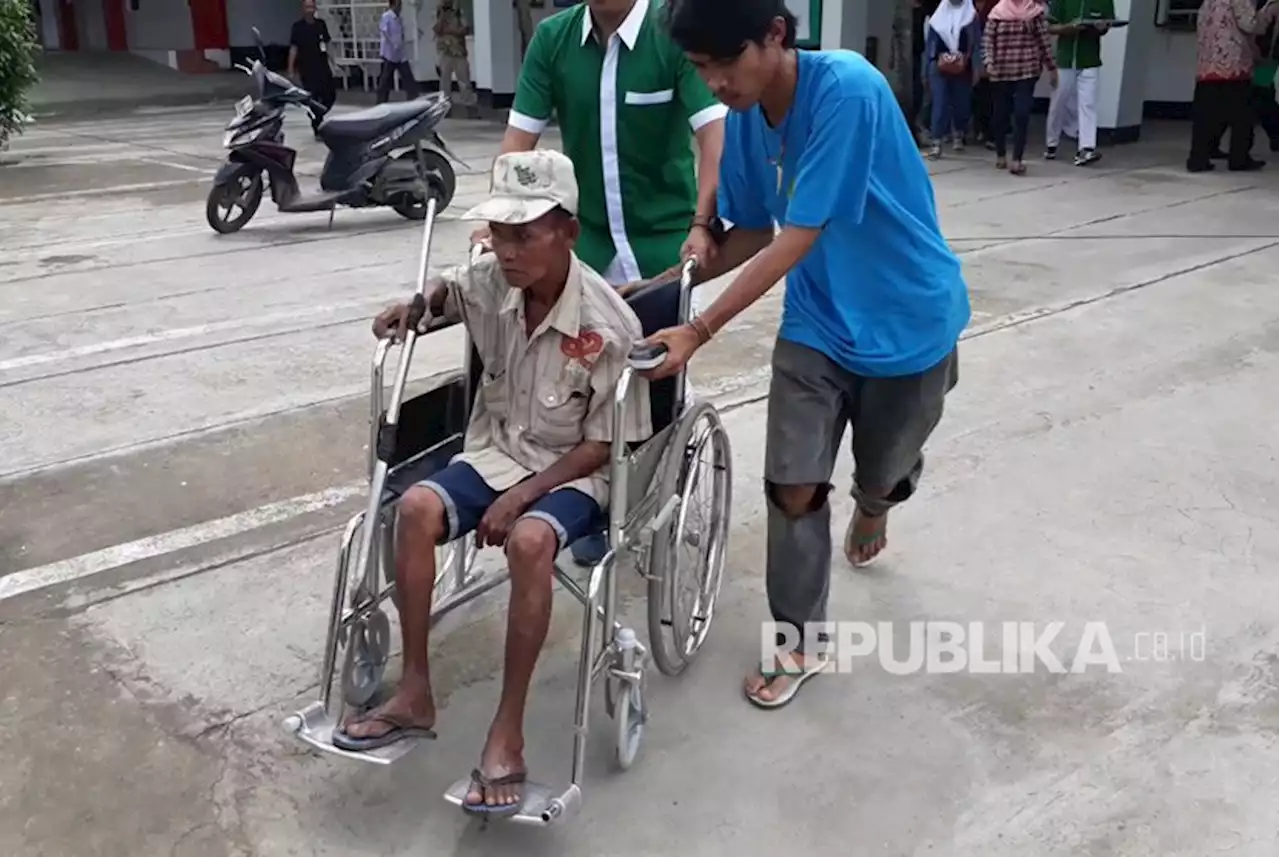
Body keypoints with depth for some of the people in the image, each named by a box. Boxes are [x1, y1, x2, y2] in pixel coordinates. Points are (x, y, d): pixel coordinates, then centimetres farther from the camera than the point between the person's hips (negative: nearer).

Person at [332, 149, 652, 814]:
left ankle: (508, 731, -22)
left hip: (576, 472, -5)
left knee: (528, 540, -36)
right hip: (496, 451, 5)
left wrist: (522, 496, -22)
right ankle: (415, 693, -10)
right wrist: (411, 309, -3)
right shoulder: (487, 284, -7)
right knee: (416, 508, -23)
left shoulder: (609, 325, -21)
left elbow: (602, 444, -15)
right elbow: (446, 290, 20)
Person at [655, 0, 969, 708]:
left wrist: (700, 331, -31)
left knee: (882, 472, 16)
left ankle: (872, 505, 55)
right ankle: (799, 643, 15)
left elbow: (798, 238, -30)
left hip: (909, 321, -4)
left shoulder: (847, 88, -28)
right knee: (793, 487, -4)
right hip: (816, 325, 4)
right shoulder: (742, 119, -7)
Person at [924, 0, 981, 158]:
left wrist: (965, 58, -15)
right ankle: (937, 142, -12)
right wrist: (932, 60, -3)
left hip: (963, 68, 0)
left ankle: (958, 136, 28)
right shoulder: (938, 15, 10)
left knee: (961, 103, 8)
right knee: (940, 103, -9)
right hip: (940, 66, 0)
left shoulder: (971, 15, 6)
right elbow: (931, 40, 9)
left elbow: (975, 41, -1)